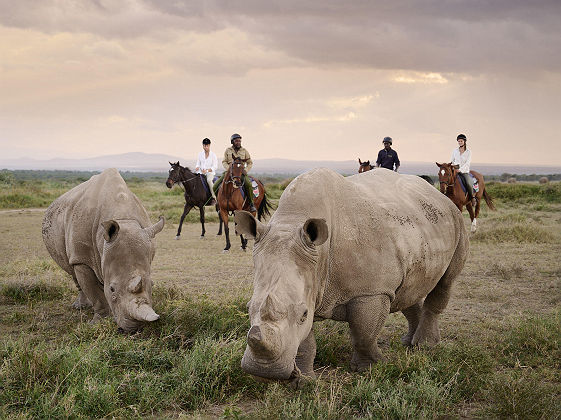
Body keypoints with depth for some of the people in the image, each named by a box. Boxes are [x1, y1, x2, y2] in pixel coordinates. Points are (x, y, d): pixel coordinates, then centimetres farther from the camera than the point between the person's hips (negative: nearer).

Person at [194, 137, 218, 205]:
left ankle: (214, 197, -33)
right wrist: (197, 167, -9)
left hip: (210, 172, -4)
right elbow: (198, 164, 15)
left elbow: (215, 166, -3)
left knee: (209, 180, -37)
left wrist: (207, 170, -18)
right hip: (201, 172, 4)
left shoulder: (213, 155, 2)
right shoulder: (200, 154, 13)